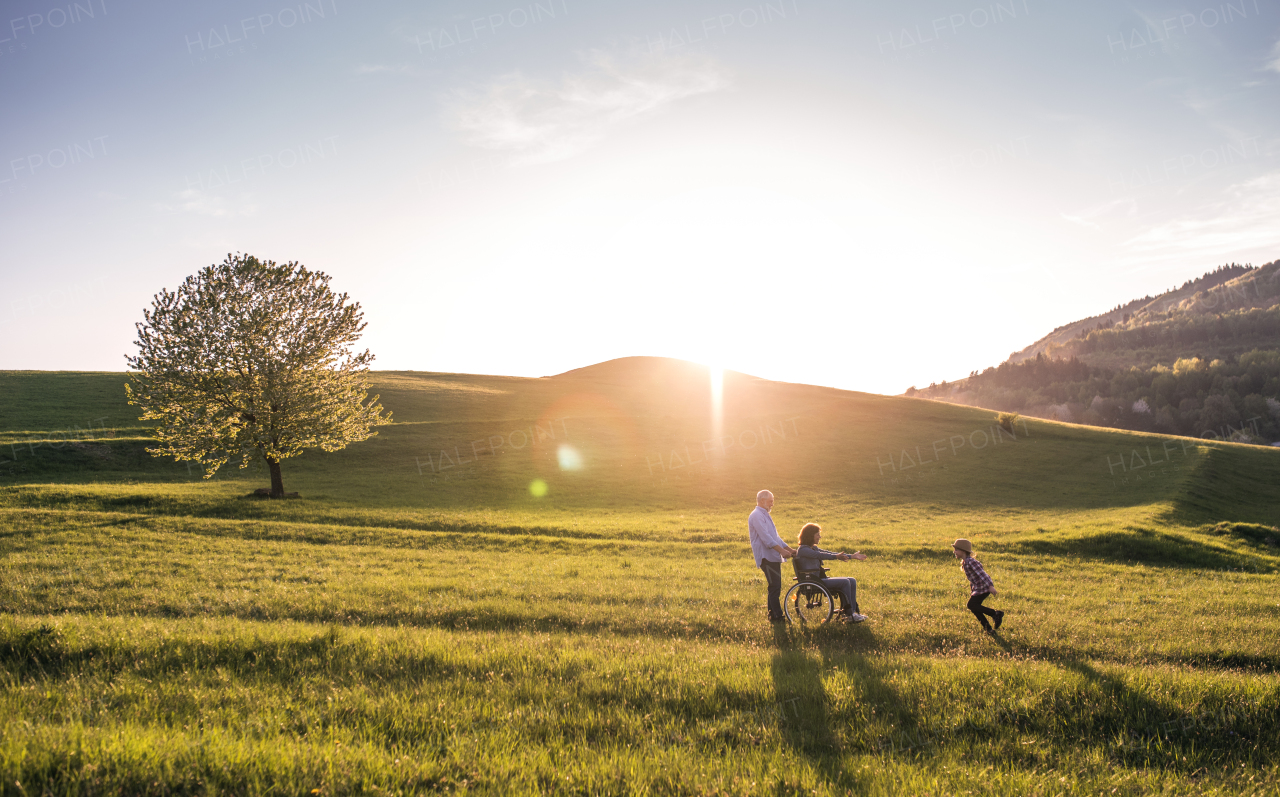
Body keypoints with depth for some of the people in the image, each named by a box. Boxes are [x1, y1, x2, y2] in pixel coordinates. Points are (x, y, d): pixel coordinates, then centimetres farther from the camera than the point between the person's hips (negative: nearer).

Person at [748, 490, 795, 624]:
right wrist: (782, 551, -24)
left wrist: (790, 549, 18)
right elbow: (766, 537, -20)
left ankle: (773, 615, 15)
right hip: (766, 557, -10)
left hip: (774, 557, 10)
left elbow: (775, 537, 26)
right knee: (775, 587, -10)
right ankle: (777, 616, -8)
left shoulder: (765, 516, 22)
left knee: (775, 587, 10)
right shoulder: (757, 516, -11)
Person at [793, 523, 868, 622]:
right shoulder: (803, 549, -11)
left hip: (819, 579, 10)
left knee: (852, 581, 0)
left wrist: (852, 556, 11)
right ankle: (848, 613, -9)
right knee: (845, 582, -19)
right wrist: (836, 556, -39)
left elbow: (829, 553, 16)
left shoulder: (814, 548, 19)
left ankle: (852, 611, -3)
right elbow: (819, 555, -26)